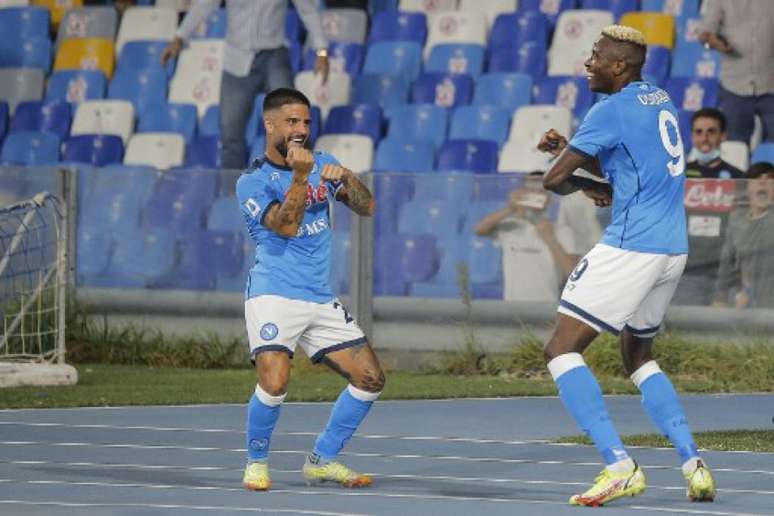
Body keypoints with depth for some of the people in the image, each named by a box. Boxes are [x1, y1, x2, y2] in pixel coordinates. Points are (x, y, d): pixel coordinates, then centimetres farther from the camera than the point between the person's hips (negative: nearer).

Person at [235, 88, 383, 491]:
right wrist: (300, 177, -25)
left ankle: (322, 460, 14)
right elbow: (286, 226, -17)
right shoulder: (252, 182, -4)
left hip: (321, 301, 6)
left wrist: (346, 177, -10)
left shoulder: (322, 164, 13)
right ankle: (256, 463, 0)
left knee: (370, 378, 1)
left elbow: (366, 208, 8)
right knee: (274, 382, -24)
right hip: (274, 295, -6)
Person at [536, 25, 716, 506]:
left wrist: (586, 185, 13)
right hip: (673, 250, 9)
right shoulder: (661, 102, 15)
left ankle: (619, 466, -17)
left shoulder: (612, 110, -11)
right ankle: (693, 463, 9)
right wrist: (569, 149, 12)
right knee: (639, 357, 25)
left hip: (630, 248, -9)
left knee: (562, 351, -5)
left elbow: (555, 178, -9)